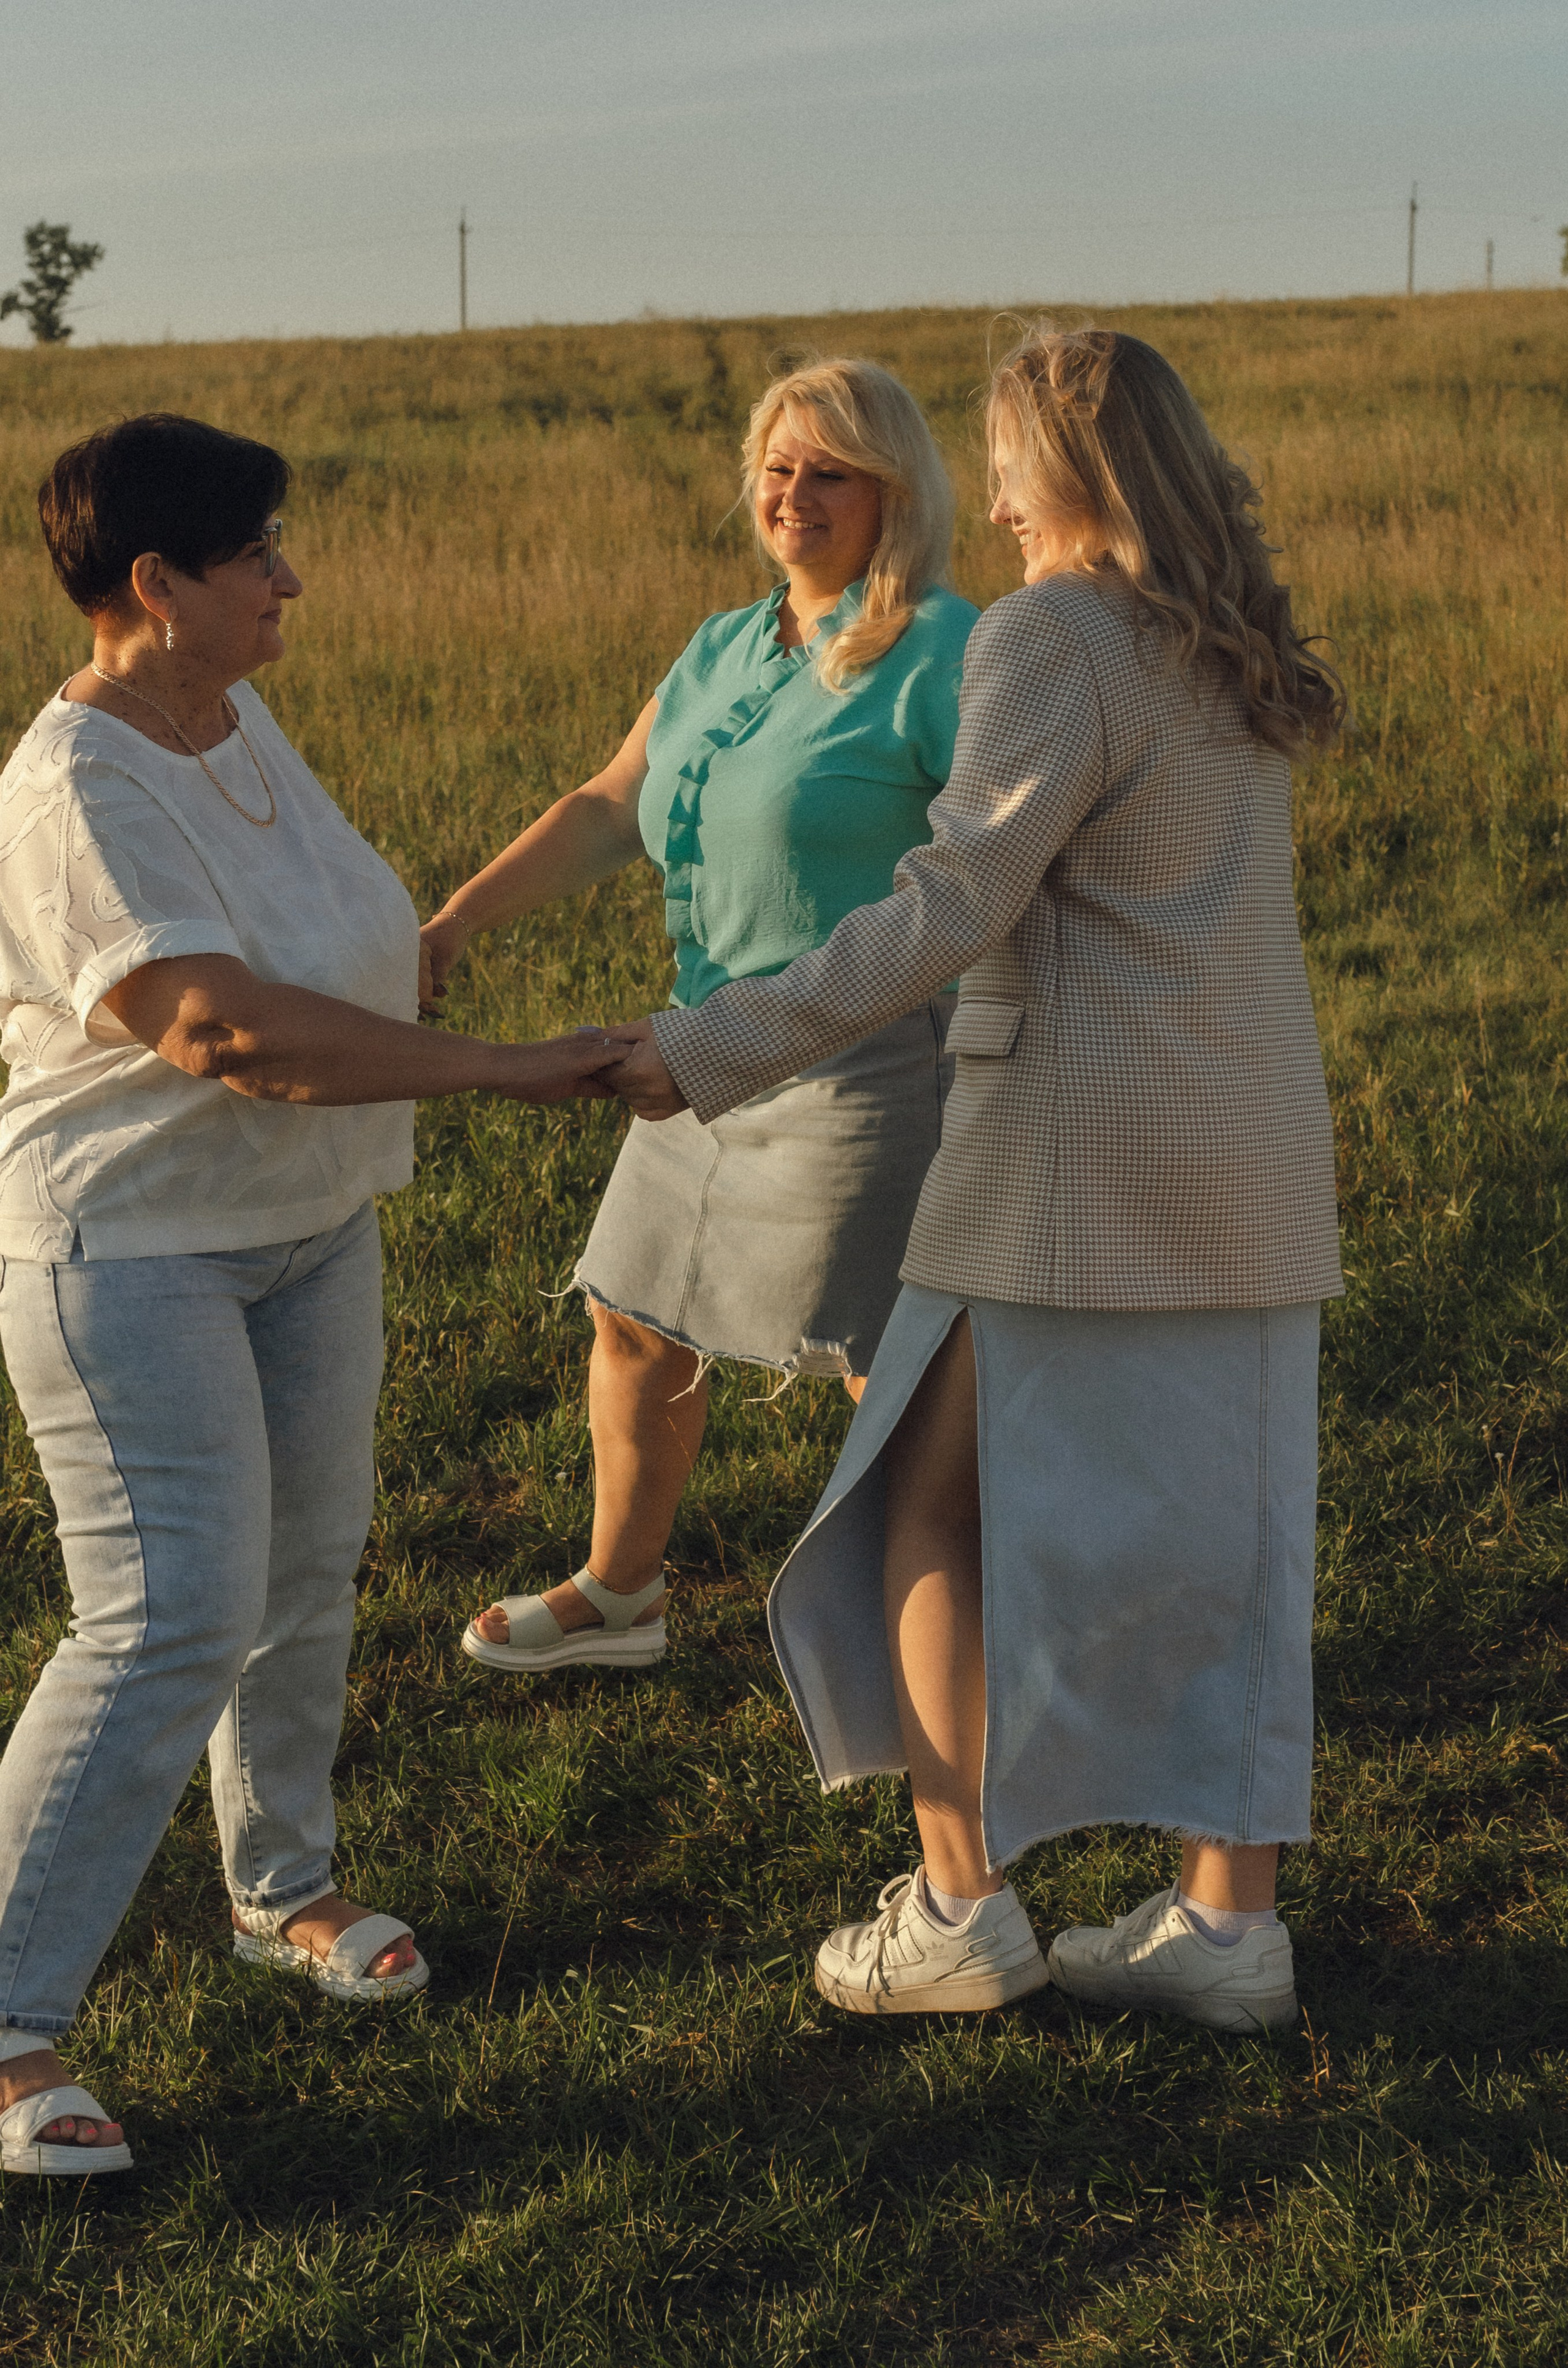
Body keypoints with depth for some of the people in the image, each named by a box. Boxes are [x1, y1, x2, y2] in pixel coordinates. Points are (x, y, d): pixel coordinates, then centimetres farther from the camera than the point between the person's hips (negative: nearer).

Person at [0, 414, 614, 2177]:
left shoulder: (233, 719, 3)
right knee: (169, 1628, -12)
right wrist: (502, 1070, -32)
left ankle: (284, 1889, 38)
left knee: (305, 1576, 17)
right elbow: (224, 1031, -35)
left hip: (308, 1227, 9)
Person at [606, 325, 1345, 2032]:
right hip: (1250, 1155, 8)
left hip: (1080, 1147, -8)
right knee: (1215, 1536, 9)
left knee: (934, 1510, 5)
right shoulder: (1229, 644, 14)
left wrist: (721, 1046, -19)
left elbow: (956, 908, -21)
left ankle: (958, 1908, 6)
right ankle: (1227, 1924, 11)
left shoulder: (1053, 636, -12)